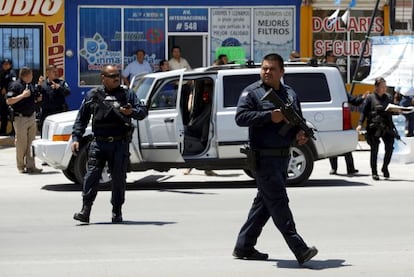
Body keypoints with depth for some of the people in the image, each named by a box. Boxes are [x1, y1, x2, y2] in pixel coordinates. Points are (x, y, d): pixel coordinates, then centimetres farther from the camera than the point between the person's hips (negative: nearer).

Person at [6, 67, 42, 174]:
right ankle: (21, 167, 9)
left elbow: (36, 99, 27)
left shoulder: (30, 86, 14)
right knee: (21, 143, -1)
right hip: (20, 118, -7)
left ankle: (30, 165, 6)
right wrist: (22, 95, -19)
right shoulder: (15, 85, -8)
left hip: (31, 116, 7)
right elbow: (9, 101, -16)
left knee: (31, 143, 4)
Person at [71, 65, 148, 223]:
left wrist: (132, 112, -17)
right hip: (99, 143, 0)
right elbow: (82, 118, 12)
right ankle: (85, 210, -7)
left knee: (119, 177, 3)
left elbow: (142, 112, 5)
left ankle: (117, 212, 13)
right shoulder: (93, 95, 10)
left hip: (120, 144, 0)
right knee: (91, 175, -9)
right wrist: (76, 138, 2)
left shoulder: (127, 94, 10)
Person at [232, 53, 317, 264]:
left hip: (283, 157, 8)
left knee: (264, 203, 12)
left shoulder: (289, 94, 16)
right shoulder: (251, 92, -3)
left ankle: (243, 247, 21)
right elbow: (241, 117, -15)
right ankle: (300, 250, -14)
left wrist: (301, 134, 1)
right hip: (264, 157, -8)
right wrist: (269, 116, -21)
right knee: (279, 203, -10)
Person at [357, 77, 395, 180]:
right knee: (374, 150, 0)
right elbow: (364, 112, 0)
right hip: (374, 127, -3)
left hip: (387, 126, 3)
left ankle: (385, 167, 17)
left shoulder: (388, 97, 13)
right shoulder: (370, 98, 2)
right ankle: (374, 172, 10)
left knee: (390, 148, -6)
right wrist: (360, 124, -12)